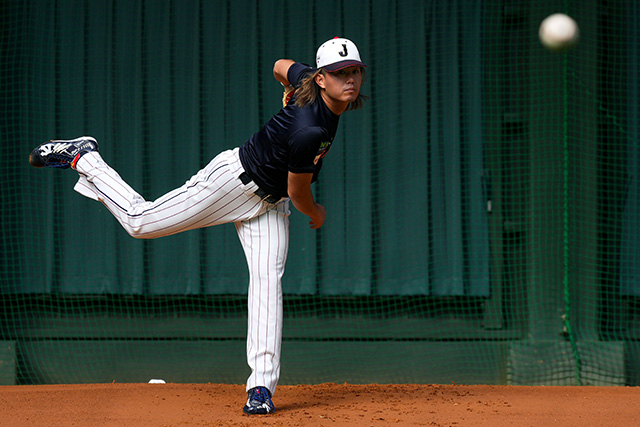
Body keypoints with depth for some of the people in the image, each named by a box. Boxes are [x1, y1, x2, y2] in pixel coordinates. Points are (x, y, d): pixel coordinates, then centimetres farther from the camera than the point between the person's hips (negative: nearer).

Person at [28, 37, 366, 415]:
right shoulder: (309, 131, -35)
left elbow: (282, 66, 12)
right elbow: (298, 192, -19)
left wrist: (291, 97, 33)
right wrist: (316, 214, 3)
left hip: (269, 205, 8)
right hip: (234, 179, -8)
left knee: (268, 279, -9)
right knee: (141, 221, 2)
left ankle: (262, 386, -14)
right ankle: (83, 157, 23)